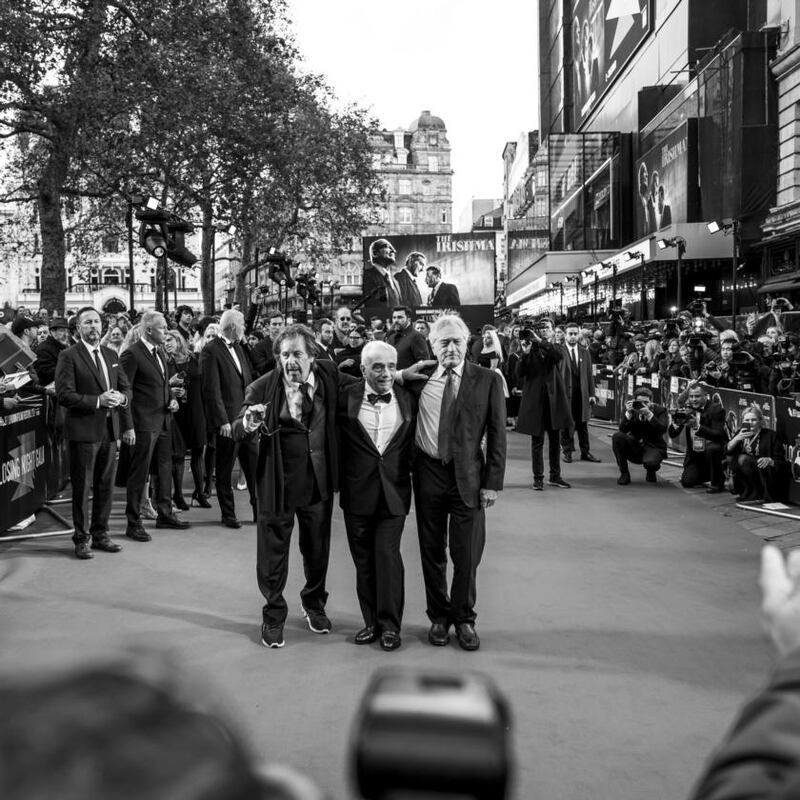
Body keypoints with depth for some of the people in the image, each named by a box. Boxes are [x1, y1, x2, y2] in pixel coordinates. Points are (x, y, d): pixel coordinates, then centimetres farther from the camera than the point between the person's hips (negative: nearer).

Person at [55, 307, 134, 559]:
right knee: (82, 488, 1)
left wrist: (122, 398, -4)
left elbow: (126, 388, 18)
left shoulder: (111, 355, 13)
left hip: (110, 430, 6)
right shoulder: (68, 356, -7)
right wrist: (97, 401, -20)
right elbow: (64, 395, -14)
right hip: (83, 431, -6)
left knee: (106, 485, 12)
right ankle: (81, 539, 11)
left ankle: (100, 534, 25)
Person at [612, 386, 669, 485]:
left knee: (650, 462, -37)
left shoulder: (660, 410, -5)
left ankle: (651, 472, 8)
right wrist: (628, 413, -26)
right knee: (617, 436, -25)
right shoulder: (632, 409, 0)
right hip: (634, 446, 3)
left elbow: (663, 429, -23)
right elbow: (623, 429, -13)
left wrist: (649, 414, -31)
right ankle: (624, 474, -10)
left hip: (653, 447, -3)